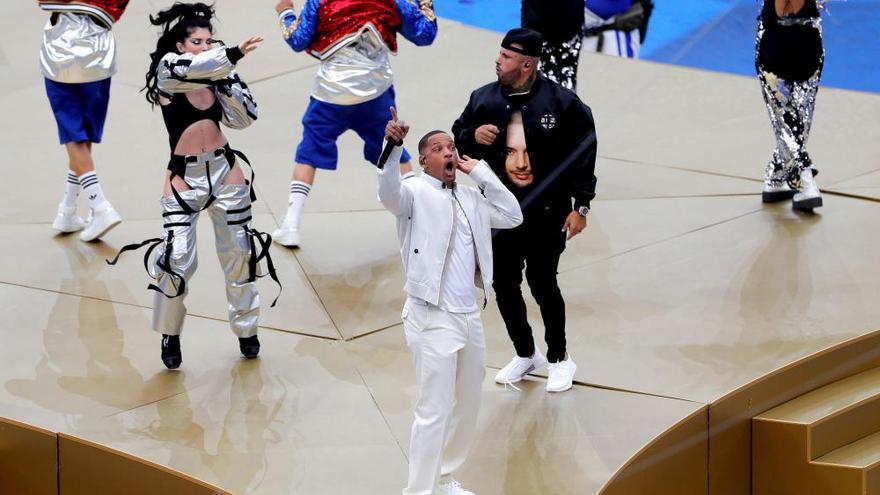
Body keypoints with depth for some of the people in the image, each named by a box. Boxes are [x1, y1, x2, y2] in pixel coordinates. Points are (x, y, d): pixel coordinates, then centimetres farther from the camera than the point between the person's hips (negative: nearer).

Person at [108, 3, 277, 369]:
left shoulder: (216, 75, 1)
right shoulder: (166, 69, -11)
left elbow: (243, 118, -5)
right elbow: (189, 68, -35)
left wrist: (226, 76, -15)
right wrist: (233, 54, -45)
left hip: (225, 170, 4)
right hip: (184, 177, -4)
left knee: (239, 253, 10)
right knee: (176, 259, -11)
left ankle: (246, 331, 26)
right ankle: (170, 335, 10)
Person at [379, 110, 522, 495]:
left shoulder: (469, 198, 13)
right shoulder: (415, 192, -5)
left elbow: (511, 216, 7)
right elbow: (389, 194, -26)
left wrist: (480, 172, 3)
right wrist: (393, 147, -43)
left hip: (470, 316, 7)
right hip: (433, 319, -7)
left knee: (467, 406, 18)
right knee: (435, 411, -8)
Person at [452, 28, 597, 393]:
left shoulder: (561, 102, -12)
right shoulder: (483, 99, -1)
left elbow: (582, 154, -7)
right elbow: (458, 136, 13)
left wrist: (581, 206, -8)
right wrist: (472, 136, -12)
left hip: (547, 212, -4)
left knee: (542, 282, -2)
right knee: (504, 284, 10)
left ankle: (559, 358, 19)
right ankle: (525, 354, 31)